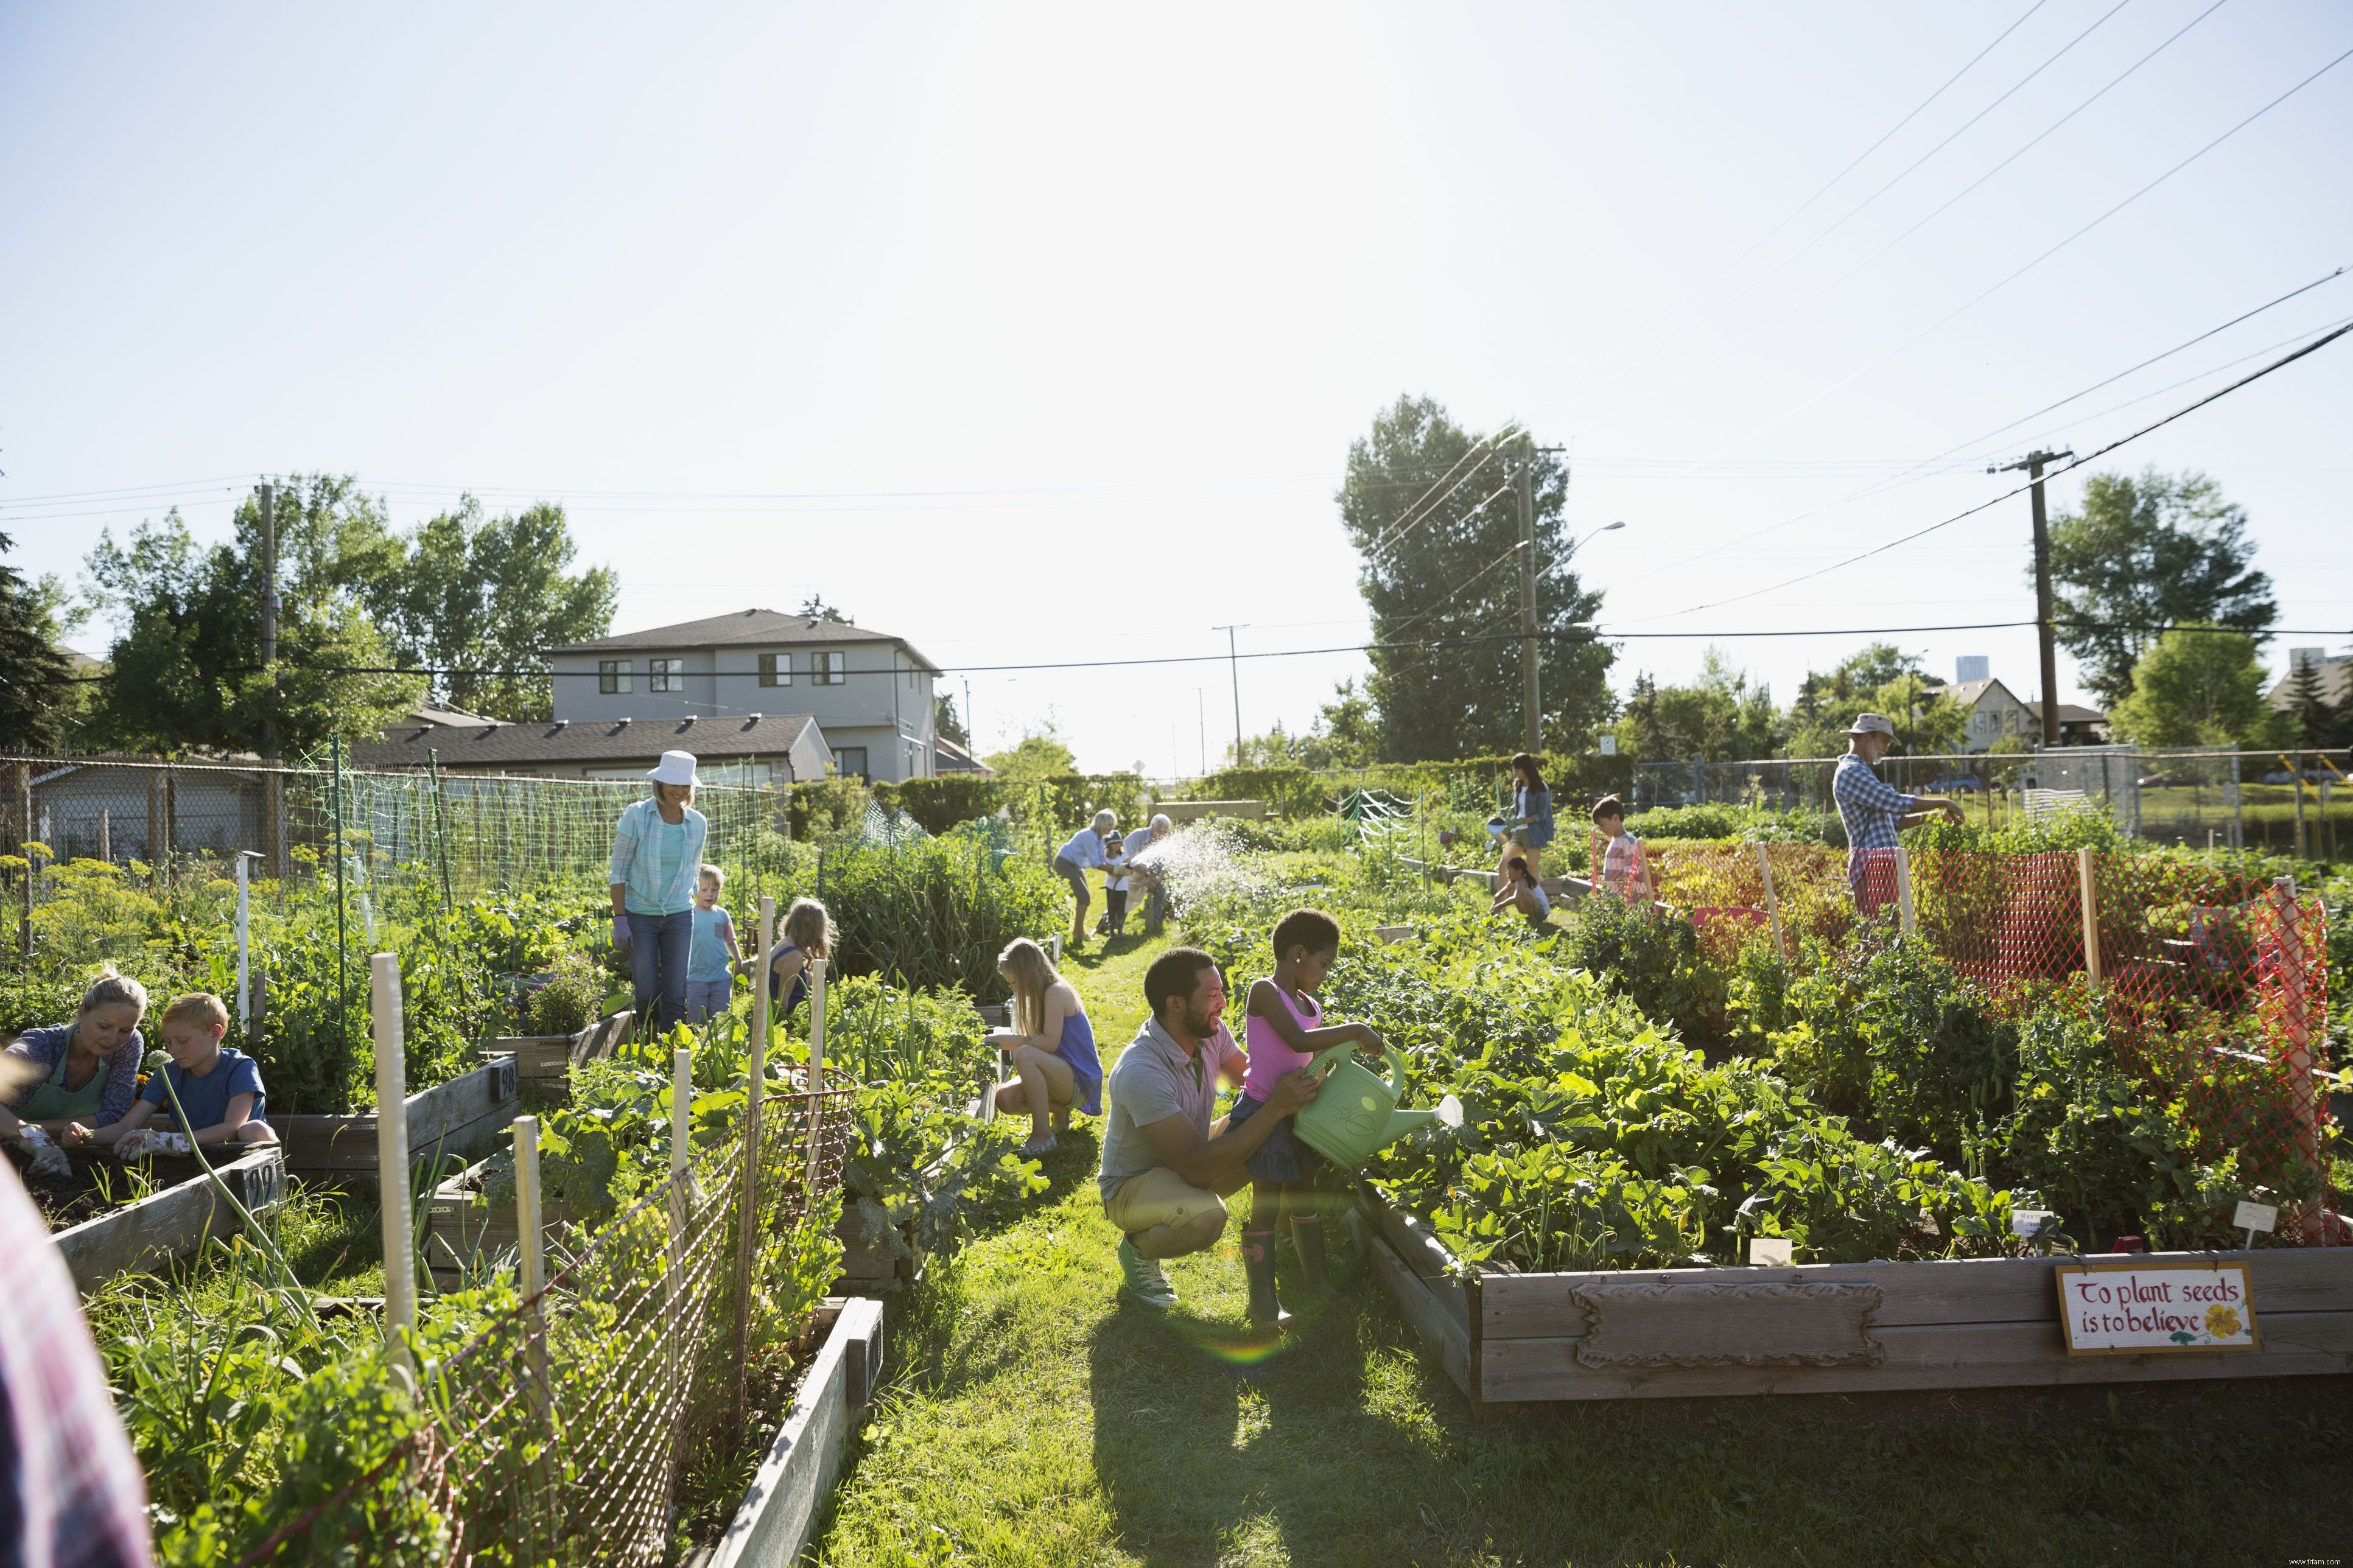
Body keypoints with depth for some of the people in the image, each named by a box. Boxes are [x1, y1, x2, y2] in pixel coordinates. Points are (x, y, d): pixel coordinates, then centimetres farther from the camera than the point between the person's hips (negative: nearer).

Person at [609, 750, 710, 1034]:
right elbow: (618, 872, -6)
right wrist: (620, 920, -11)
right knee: (647, 993, 2)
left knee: (676, 994, 0)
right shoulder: (636, 816, -8)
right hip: (640, 915, -2)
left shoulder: (698, 824, 1)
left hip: (679, 915, 2)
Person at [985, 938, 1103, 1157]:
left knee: (1025, 1055, -33)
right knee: (1004, 1099, -9)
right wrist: (1006, 1038, 4)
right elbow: (1038, 1040, 14)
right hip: (1063, 1077, 9)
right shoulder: (1043, 993, 12)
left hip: (1080, 1081, -9)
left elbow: (1049, 1043, -23)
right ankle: (1059, 1110, 12)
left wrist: (1012, 1040, -15)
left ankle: (1042, 1136, -25)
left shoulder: (1056, 992, -16)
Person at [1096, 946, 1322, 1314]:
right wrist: (1276, 1108, -37)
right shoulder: (1140, 1072, -35)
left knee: (1281, 1133, -11)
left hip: (1187, 1163, 7)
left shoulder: (1210, 1032, -11)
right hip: (1131, 1186, -7)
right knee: (1206, 1217, -38)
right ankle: (1138, 1250, -5)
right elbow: (1196, 1168, -37)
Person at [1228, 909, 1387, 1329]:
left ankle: (1317, 1280, 34)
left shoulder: (1311, 1006, 9)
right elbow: (1298, 1041, -28)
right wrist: (1355, 1030, -23)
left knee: (1304, 1197, 19)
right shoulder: (1265, 991, -16)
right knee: (1267, 1207, -1)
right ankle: (1263, 1303, 7)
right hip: (1264, 1112, -8)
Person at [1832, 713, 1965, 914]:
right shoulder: (1850, 772, -11)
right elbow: (1897, 802, -17)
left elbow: (1894, 820, 26)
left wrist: (1930, 816, 13)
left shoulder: (1860, 772, 25)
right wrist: (1943, 802, -6)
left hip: (1882, 866, 10)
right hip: (1873, 868, -10)